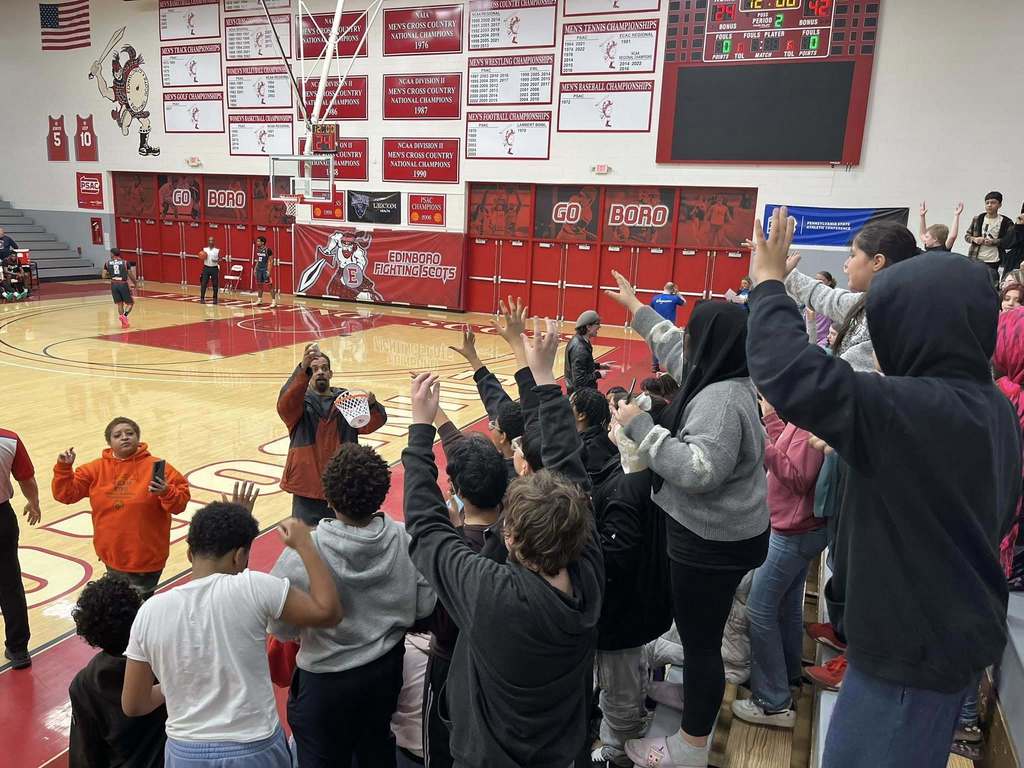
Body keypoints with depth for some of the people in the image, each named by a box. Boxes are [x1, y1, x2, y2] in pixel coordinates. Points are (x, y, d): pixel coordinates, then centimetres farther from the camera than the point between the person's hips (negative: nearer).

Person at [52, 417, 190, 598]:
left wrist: (166, 493, -30)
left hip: (147, 556, -4)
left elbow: (181, 500, -10)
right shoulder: (97, 469, 1)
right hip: (112, 555, 4)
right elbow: (66, 494, 4)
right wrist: (64, 468, -9)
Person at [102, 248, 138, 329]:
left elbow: (104, 276, 4)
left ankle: (124, 322, 8)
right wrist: (135, 283, 21)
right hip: (123, 284, -2)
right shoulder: (125, 262, 3)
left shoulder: (107, 263, 7)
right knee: (130, 303, 10)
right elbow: (131, 275, 5)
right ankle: (124, 315, -16)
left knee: (119, 303, 15)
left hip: (114, 285, 2)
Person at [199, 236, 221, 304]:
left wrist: (217, 261, -19)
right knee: (203, 284, -3)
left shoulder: (217, 250, 0)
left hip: (214, 268, -1)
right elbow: (202, 258, 12)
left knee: (215, 285, 3)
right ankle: (202, 298, 3)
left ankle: (215, 299, 14)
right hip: (206, 268, 1)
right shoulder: (204, 249, 5)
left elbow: (220, 259, 1)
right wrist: (202, 257, -11)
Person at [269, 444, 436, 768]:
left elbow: (281, 628, -16)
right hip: (387, 669, 4)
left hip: (326, 679, -3)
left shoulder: (303, 551, -27)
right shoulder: (405, 540, -18)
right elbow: (424, 607, -7)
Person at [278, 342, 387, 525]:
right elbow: (284, 405, -22)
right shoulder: (300, 401, 1)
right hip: (307, 492, -2)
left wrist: (372, 404, -29)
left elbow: (374, 423, -5)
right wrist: (303, 368, -38)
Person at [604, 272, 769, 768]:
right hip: (717, 534, 10)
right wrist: (634, 307, 26)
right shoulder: (718, 379, 4)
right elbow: (671, 346, 19)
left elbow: (698, 470, -34)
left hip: (712, 542, -10)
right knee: (701, 634, 27)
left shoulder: (720, 399, -26)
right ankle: (698, 698, 48)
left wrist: (640, 427, -28)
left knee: (700, 639, 3)